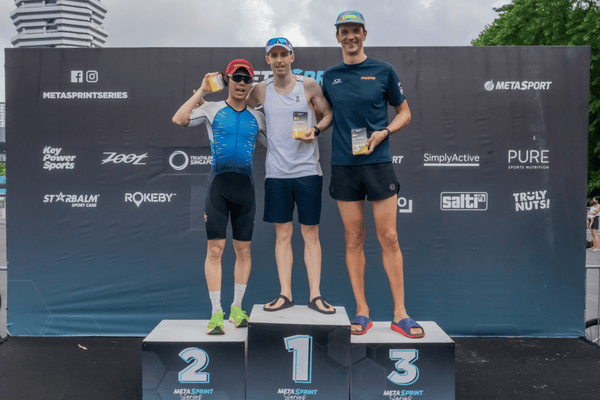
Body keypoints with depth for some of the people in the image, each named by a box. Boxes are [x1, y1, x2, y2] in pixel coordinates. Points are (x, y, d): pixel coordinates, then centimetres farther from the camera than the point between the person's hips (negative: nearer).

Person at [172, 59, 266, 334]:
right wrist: (202, 91, -4)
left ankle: (237, 308, 21)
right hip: (218, 183, -2)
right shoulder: (212, 109, 7)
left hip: (245, 185, 3)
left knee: (243, 249, 7)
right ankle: (216, 313, 4)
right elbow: (179, 119, -8)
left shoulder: (257, 117, 14)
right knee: (215, 248, -4)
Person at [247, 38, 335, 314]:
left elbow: (328, 114, 10)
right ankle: (285, 294, 13)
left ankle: (315, 295, 9)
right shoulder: (261, 90, 9)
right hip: (276, 172, 1)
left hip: (308, 170, -1)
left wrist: (315, 130, -8)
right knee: (282, 234, 5)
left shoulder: (309, 86, 4)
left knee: (311, 234, 2)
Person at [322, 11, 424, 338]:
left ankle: (400, 313, 9)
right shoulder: (330, 77, 11)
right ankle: (362, 312, 15)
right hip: (343, 165, 2)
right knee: (353, 239, 4)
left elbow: (404, 112, 10)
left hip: (378, 162, -2)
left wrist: (383, 132, -7)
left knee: (389, 238, -2)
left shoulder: (383, 71, 5)